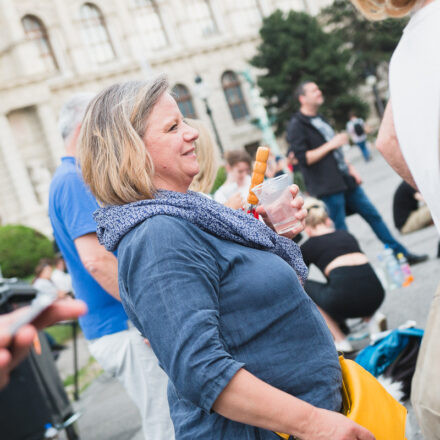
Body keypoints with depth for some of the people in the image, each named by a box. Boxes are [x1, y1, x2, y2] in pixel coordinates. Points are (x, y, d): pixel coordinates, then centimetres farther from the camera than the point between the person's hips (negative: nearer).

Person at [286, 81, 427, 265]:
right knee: (340, 232, -4)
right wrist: (330, 145, -16)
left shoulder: (320, 119, 18)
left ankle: (400, 253, 22)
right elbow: (303, 158, -19)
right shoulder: (296, 126, -10)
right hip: (328, 187, -9)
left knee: (373, 215, 12)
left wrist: (350, 168, 15)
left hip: (346, 180, 9)